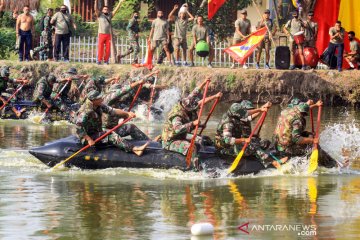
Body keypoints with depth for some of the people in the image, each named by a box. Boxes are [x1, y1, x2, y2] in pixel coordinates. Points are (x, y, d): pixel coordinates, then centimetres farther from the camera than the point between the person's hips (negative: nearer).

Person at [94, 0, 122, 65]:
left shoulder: (110, 15, 16)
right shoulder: (99, 15, 8)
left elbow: (116, 10, 14)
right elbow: (95, 9, -5)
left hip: (108, 35, 3)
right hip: (101, 34, -3)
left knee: (108, 48, -1)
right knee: (100, 48, -6)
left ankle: (106, 60, 4)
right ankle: (99, 60, -3)